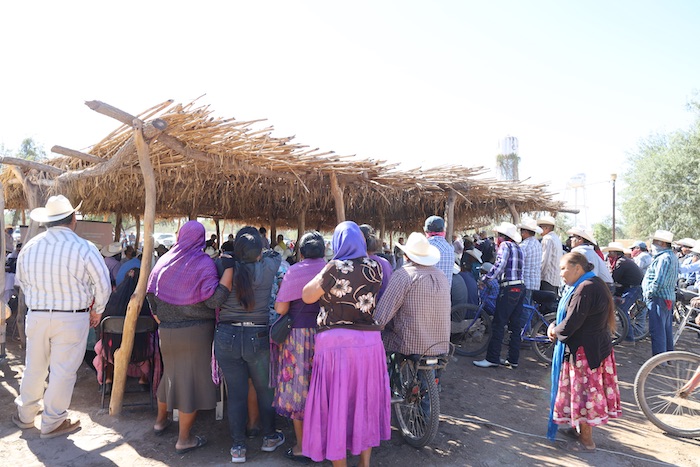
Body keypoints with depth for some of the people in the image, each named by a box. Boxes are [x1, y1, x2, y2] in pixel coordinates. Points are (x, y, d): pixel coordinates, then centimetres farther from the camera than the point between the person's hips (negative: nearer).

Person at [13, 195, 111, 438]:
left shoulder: (29, 247, 0)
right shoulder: (84, 248, -15)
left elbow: (21, 281, 13)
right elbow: (103, 285, -10)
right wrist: (96, 311, 7)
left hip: (36, 316, 5)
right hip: (72, 319, -5)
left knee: (34, 368, 20)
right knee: (63, 371, 7)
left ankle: (25, 415, 38)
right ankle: (52, 423, 19)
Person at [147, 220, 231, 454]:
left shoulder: (165, 260, 4)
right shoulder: (203, 263, -12)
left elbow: (150, 293, 9)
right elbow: (213, 299, -21)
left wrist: (159, 317, 22)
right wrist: (229, 271, -22)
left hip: (167, 330, 6)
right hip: (195, 331, -5)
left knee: (171, 374, 24)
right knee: (191, 379, 4)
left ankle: (160, 421, 41)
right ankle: (184, 439, 12)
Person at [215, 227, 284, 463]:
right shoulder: (267, 268, -10)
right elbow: (276, 255, 11)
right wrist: (257, 254, 18)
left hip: (226, 336, 1)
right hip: (258, 337, -1)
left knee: (236, 393, 11)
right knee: (265, 390, 18)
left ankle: (238, 447, 21)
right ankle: (269, 437, 35)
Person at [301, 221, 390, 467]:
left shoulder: (335, 268, -13)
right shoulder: (374, 268, 1)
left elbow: (307, 296, -6)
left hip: (336, 343, -4)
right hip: (369, 342, 5)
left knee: (337, 405, 9)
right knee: (365, 402, 18)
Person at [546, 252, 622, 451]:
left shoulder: (585, 289, -24)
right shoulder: (595, 284, 11)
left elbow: (571, 323, -25)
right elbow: (568, 313, 14)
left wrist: (556, 331, -6)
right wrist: (554, 326, 0)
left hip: (585, 350, -10)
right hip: (597, 345, 10)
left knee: (583, 390, 3)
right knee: (586, 390, 20)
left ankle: (586, 440, 17)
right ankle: (582, 429, 36)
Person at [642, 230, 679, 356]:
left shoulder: (664, 258, -19)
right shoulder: (672, 256, 14)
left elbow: (659, 282, -26)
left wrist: (649, 293, -12)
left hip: (659, 298, -11)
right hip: (669, 298, 11)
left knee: (657, 330, -6)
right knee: (666, 329, 18)